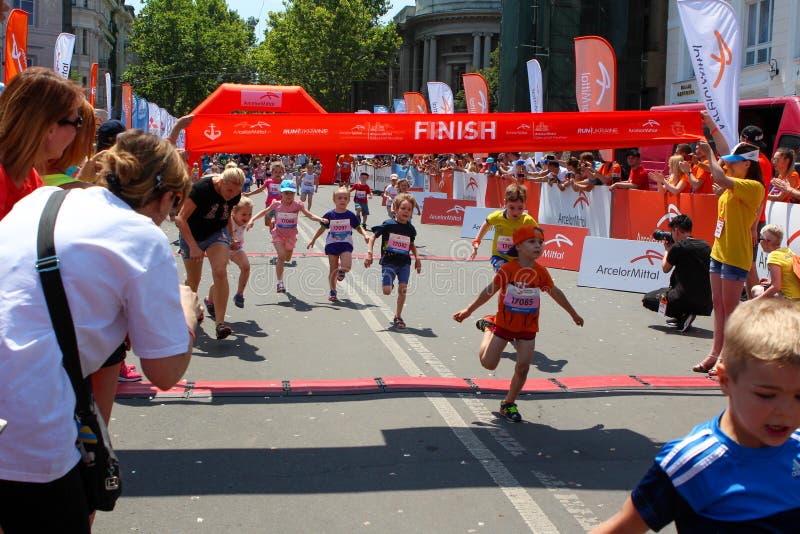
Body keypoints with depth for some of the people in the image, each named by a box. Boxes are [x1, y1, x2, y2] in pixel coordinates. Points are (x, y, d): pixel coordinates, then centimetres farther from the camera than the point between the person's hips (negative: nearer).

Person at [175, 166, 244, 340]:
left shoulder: (235, 195, -11)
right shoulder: (201, 188, -28)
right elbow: (181, 219, -26)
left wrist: (230, 240, 17)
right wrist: (193, 246, -31)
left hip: (217, 233, 3)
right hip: (191, 235, -2)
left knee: (220, 272, -21)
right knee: (193, 280, 8)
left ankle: (219, 322, -19)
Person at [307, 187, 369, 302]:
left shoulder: (350, 215, -1)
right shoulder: (330, 215, -1)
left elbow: (359, 227, 9)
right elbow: (322, 228, 11)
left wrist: (365, 235, -9)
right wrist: (313, 240, 14)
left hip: (346, 244, 0)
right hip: (332, 244, 0)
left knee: (347, 266, -20)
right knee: (333, 269, 2)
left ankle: (342, 270, 17)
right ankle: (332, 291, 17)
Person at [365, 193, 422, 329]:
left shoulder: (410, 228, 4)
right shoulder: (388, 224, -8)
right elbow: (373, 237, -3)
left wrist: (417, 258, 13)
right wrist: (369, 253, -13)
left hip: (404, 263, 3)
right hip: (389, 262, -3)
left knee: (402, 288, -9)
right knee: (387, 291, -12)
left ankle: (398, 317, 7)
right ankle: (390, 283, 28)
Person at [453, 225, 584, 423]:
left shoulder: (541, 272, -6)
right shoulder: (508, 269, -14)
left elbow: (555, 293, 9)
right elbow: (489, 291, -4)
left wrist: (573, 314, 20)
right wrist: (468, 310, -1)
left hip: (527, 328, 2)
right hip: (504, 323, -2)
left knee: (523, 367, -1)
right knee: (488, 363, 3)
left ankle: (509, 403, 18)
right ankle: (488, 327, 29)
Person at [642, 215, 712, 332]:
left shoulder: (678, 247, -10)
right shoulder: (706, 246, 9)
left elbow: (665, 269, 6)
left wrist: (667, 250, 22)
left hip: (685, 299, -7)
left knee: (647, 299, 16)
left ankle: (683, 316, -3)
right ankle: (686, 314, 18)